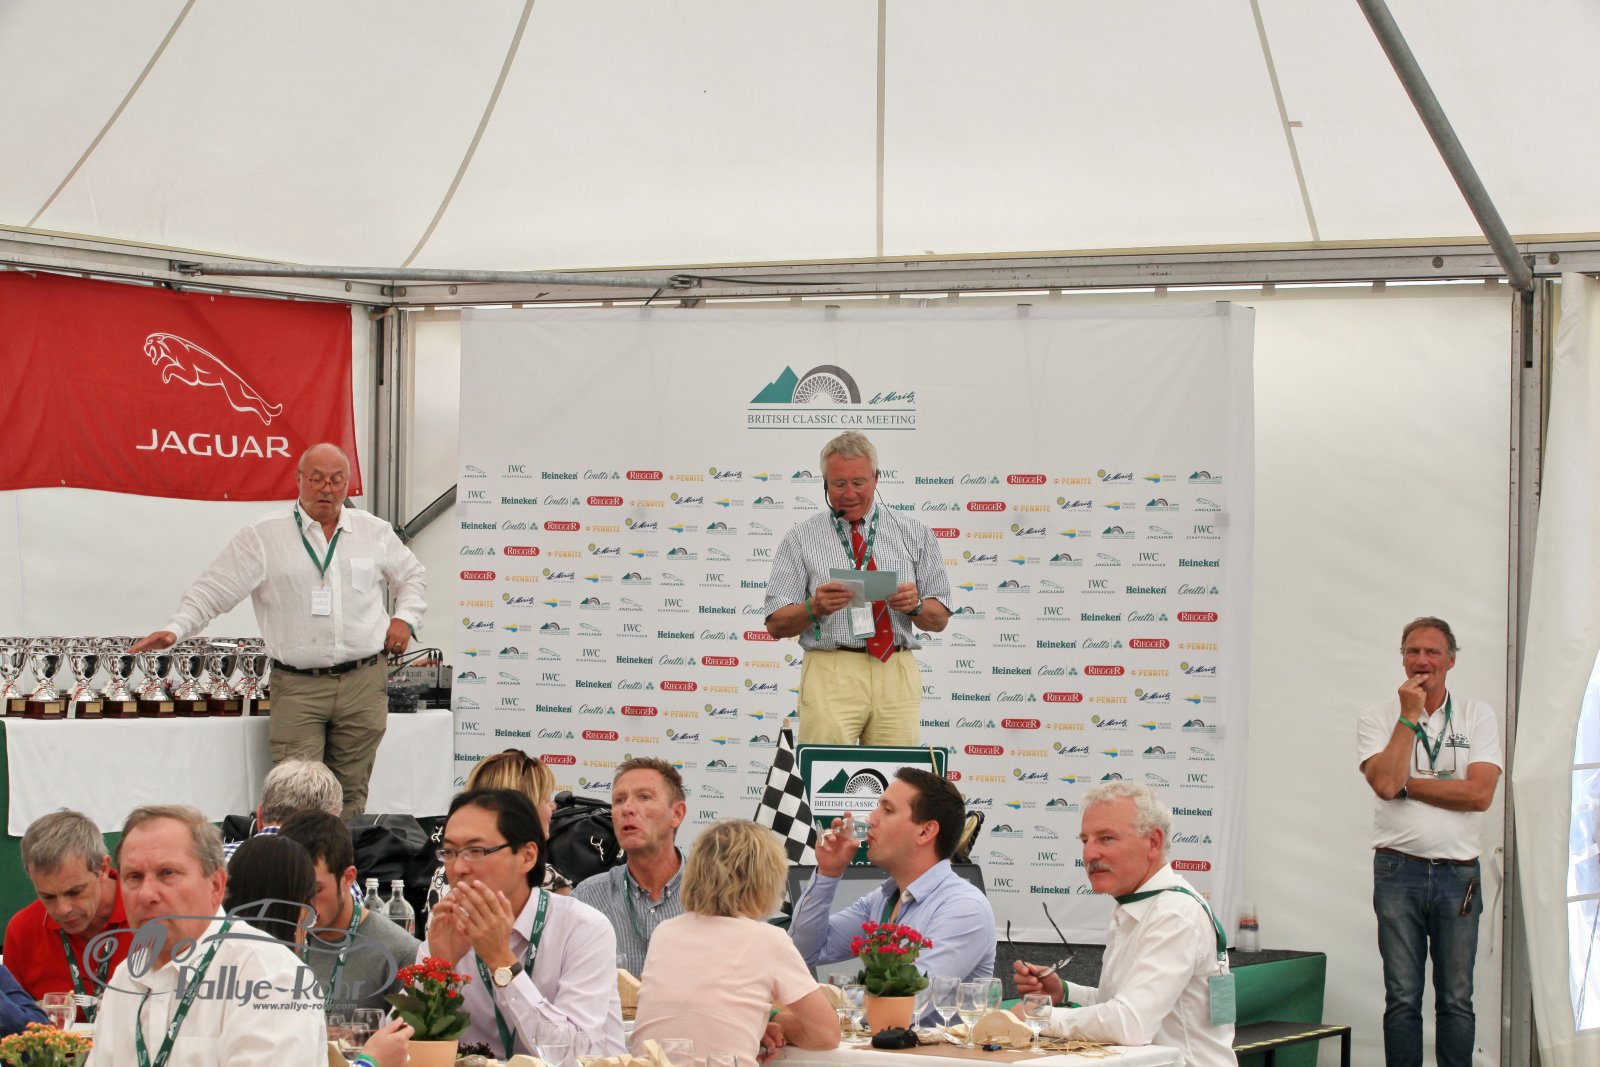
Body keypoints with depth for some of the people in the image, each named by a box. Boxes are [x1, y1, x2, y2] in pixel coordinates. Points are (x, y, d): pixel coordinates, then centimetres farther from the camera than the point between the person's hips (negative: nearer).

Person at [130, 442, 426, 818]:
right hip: (298, 687, -3)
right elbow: (214, 590, 0)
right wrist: (175, 629, -13)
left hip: (363, 684, 3)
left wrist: (405, 618, 10)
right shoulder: (264, 536, 2)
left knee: (350, 793, 6)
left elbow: (412, 575, 27)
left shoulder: (375, 532, 12)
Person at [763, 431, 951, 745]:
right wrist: (814, 607, -15)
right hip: (831, 675, -1)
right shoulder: (800, 540, 7)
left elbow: (939, 619, 12)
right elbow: (776, 624, 4)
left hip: (897, 675, 2)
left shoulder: (915, 535, 12)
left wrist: (915, 605, -10)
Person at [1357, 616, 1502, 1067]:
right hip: (1399, 872, -1)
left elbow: (1480, 793, -8)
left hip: (1458, 873, 1)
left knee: (1457, 999, 5)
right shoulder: (1379, 717, 4)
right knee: (1402, 998, 1)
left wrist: (1406, 784, -8)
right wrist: (1410, 715, -10)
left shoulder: (1477, 716, 5)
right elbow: (1385, 783, -14)